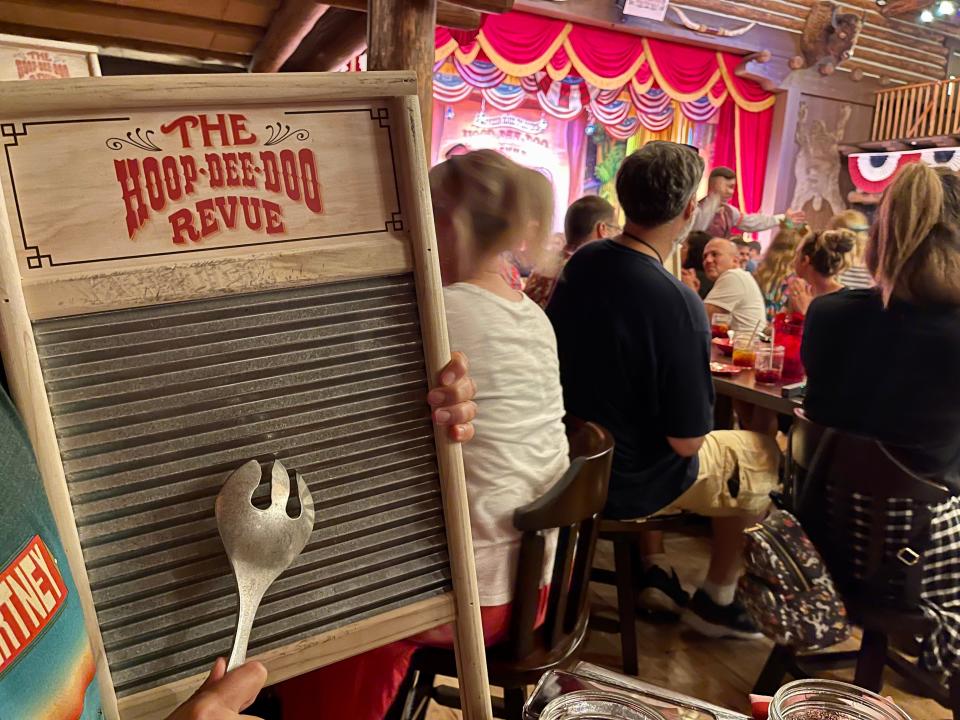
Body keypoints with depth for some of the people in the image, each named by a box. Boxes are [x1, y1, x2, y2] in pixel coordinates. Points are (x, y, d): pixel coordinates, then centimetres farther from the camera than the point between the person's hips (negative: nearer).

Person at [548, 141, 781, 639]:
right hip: (624, 484, -6)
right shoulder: (677, 303, -29)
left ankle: (654, 571, 39)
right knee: (761, 454, 17)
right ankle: (716, 600, 31)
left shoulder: (581, 263, -7)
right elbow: (687, 440, -21)